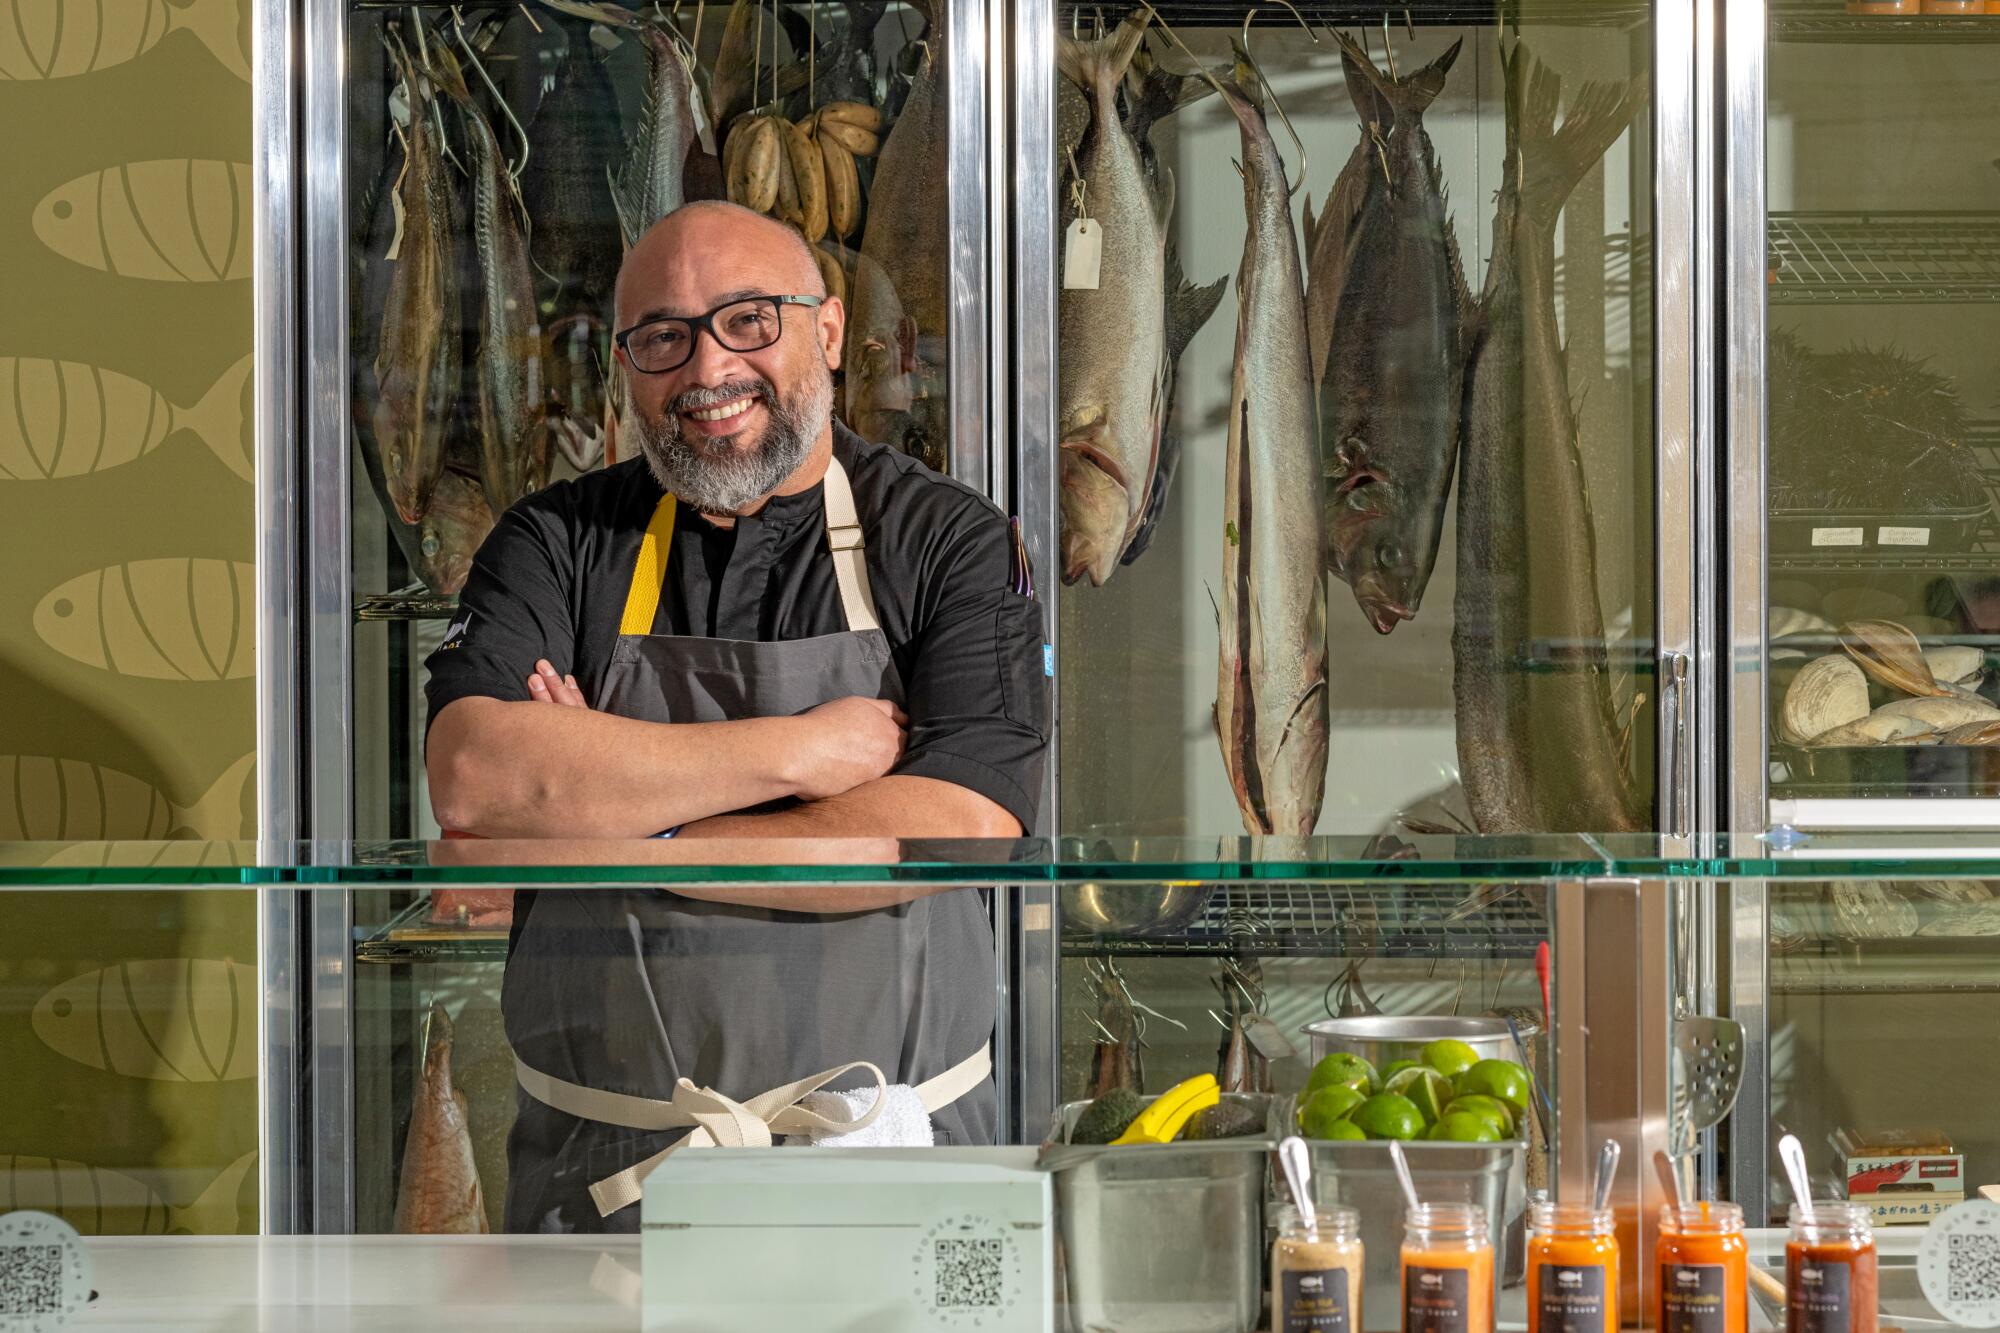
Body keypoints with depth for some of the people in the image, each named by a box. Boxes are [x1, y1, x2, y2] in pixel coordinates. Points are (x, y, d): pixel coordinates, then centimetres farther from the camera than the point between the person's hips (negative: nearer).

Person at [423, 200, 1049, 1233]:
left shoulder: (951, 543, -4)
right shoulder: (555, 545, 0)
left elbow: (959, 834, -18)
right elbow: (469, 781, -17)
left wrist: (631, 828, -16)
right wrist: (801, 751, -18)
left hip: (885, 1155, -1)